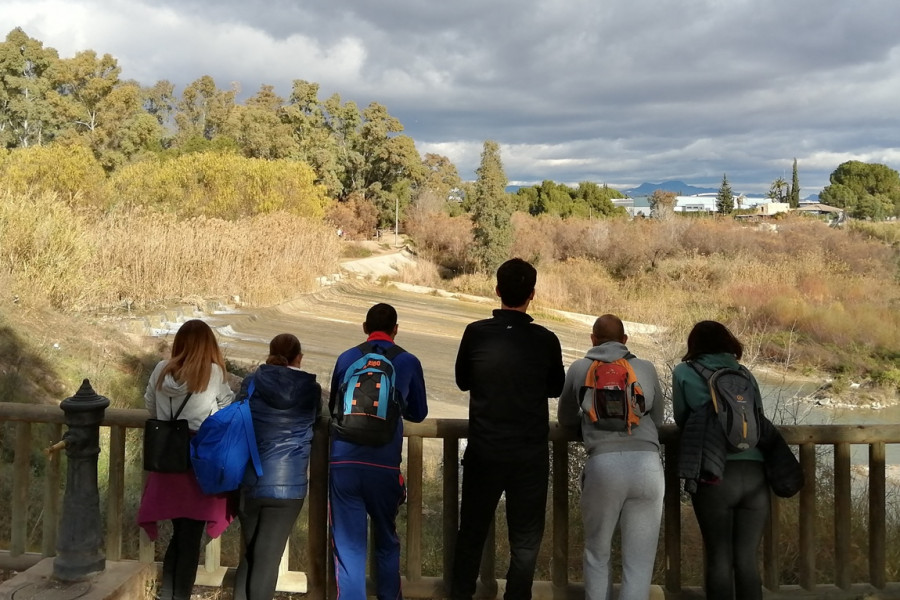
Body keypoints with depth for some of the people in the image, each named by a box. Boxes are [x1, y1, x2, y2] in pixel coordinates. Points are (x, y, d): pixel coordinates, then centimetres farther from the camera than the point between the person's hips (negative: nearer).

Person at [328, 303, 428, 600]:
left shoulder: (346, 359, 8)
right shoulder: (408, 362, 4)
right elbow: (418, 414, 16)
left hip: (344, 462, 0)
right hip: (384, 464, 0)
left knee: (348, 544, 5)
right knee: (387, 539, 19)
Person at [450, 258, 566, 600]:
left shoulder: (476, 333, -9)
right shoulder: (545, 340, -9)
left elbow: (463, 382, 5)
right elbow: (556, 389, 7)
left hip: (484, 450, 1)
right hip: (530, 453, -1)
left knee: (472, 530, 17)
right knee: (525, 537, 11)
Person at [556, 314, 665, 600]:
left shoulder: (580, 368, 15)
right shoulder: (647, 368, 18)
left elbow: (565, 418, 26)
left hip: (604, 464, -1)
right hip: (648, 464, 1)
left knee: (597, 553, 17)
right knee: (639, 563, 5)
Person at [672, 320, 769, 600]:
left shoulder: (684, 373, 10)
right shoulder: (746, 375, 19)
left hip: (715, 474, -3)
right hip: (755, 473, 3)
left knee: (719, 558, 5)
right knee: (747, 559, 9)